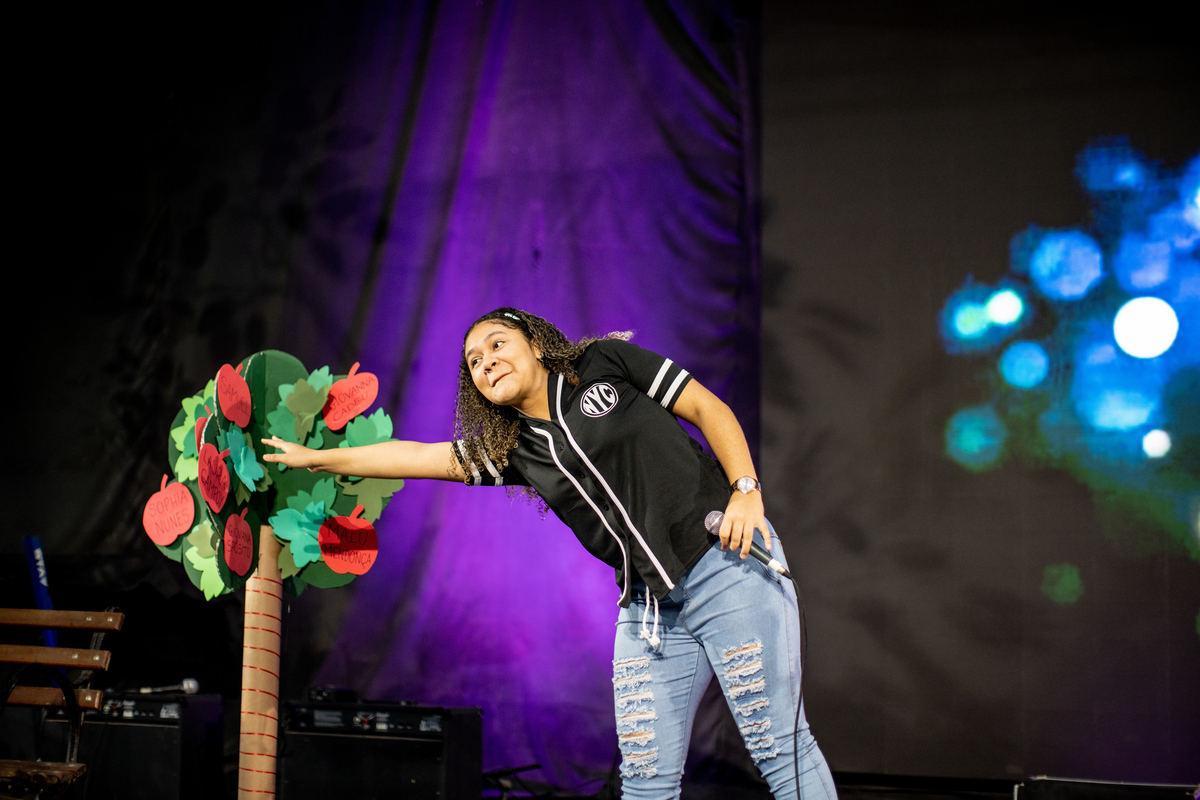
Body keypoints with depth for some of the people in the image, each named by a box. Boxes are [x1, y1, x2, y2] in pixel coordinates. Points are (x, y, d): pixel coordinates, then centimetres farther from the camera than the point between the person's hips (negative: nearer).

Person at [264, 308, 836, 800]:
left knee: (776, 744, -9)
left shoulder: (604, 363, 3)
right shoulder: (512, 450, 14)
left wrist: (746, 489, -10)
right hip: (649, 608, 5)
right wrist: (313, 458, 23)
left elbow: (709, 409, 3)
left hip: (725, 562, -4)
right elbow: (415, 457, 20)